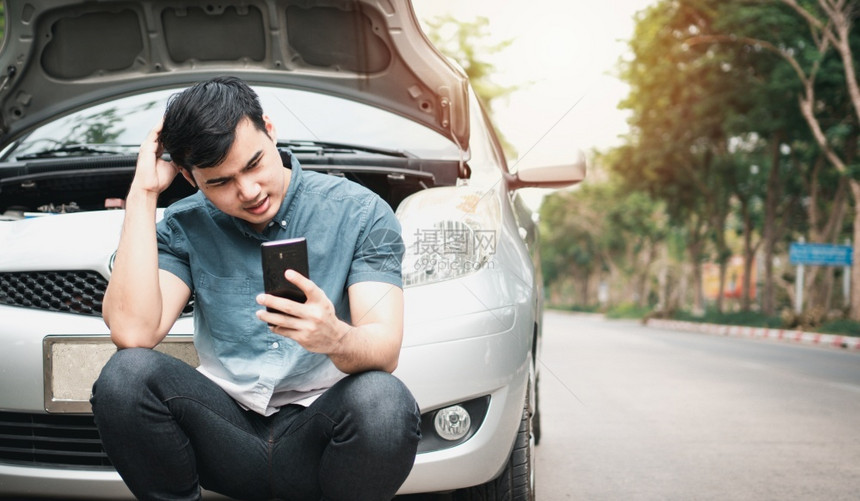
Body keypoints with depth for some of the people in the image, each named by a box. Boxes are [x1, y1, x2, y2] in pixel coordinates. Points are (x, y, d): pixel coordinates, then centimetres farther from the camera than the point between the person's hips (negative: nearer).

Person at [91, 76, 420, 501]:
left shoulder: (360, 212, -3)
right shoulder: (186, 227, 4)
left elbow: (384, 350, -13)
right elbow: (132, 332, -14)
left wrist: (336, 338, -38)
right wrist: (143, 193, -10)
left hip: (314, 433, -2)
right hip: (227, 427, 2)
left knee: (383, 401, -35)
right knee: (125, 374, -24)